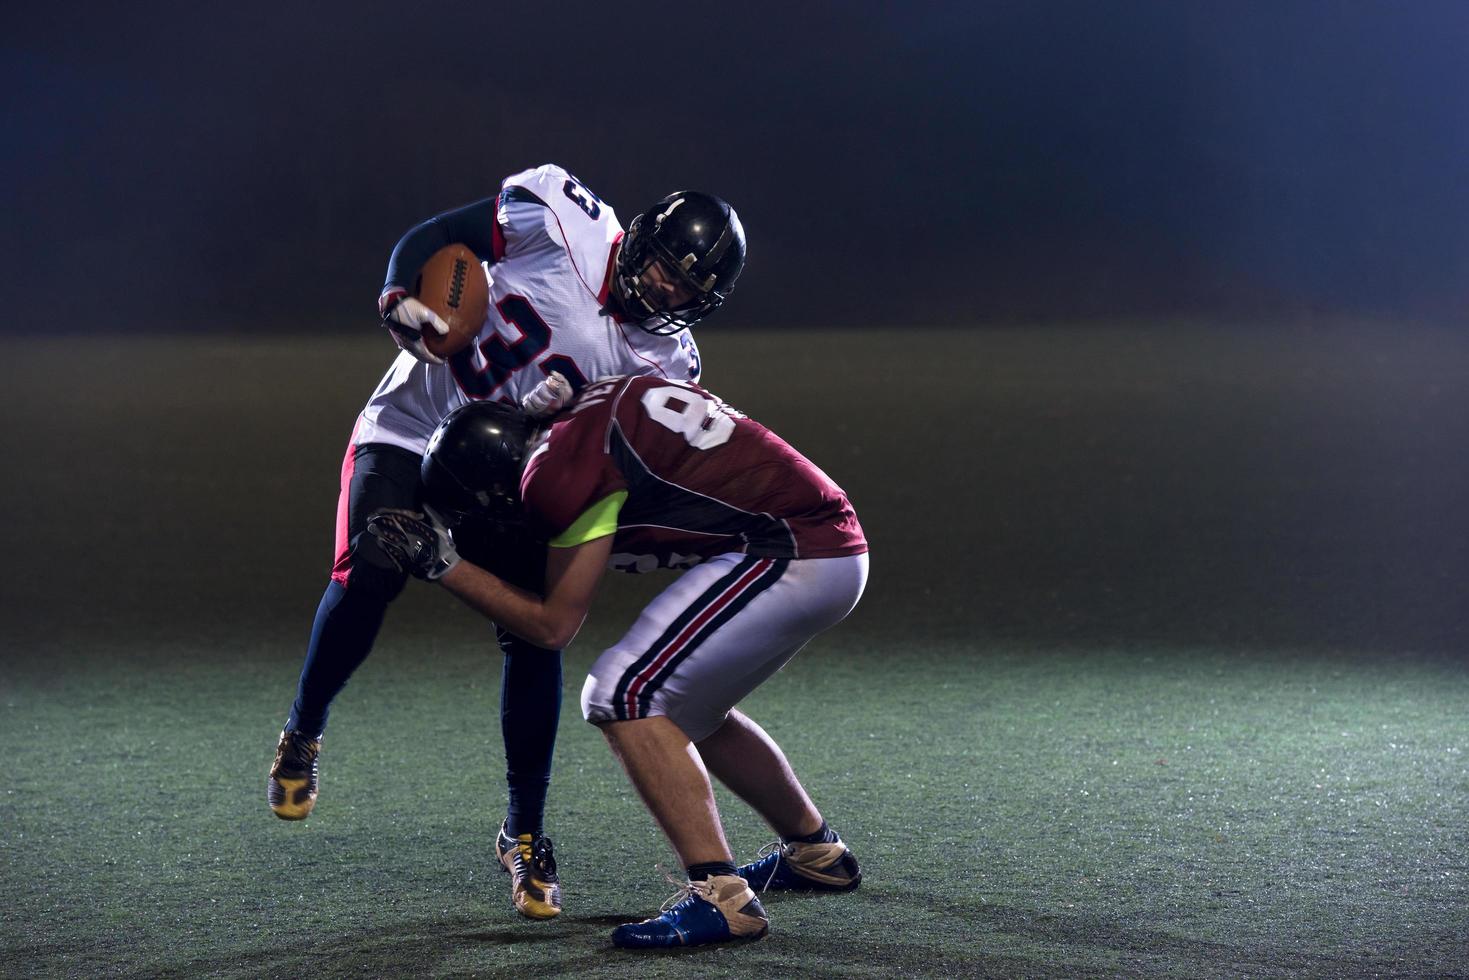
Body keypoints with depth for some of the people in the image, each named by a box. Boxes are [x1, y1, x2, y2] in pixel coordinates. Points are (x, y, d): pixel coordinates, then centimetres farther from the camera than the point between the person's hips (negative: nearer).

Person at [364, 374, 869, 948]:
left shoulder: (564, 469, -14)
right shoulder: (587, 414, 11)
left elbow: (553, 625, -5)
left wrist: (442, 565, 2)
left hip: (791, 556, -10)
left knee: (624, 696, -10)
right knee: (687, 709, 24)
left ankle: (720, 897, -15)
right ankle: (816, 853, 37)